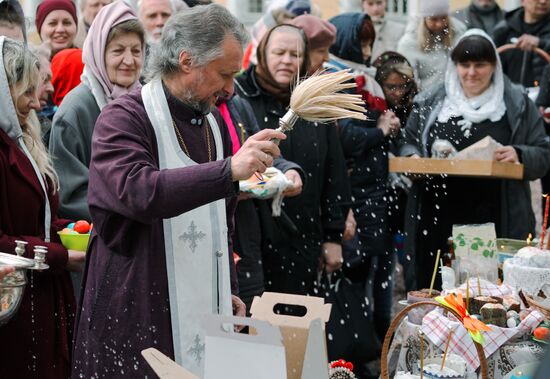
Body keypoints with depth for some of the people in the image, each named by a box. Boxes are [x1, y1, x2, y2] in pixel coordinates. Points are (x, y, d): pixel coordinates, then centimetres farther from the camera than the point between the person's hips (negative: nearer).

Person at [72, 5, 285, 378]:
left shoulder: (215, 124, 13)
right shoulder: (124, 119, -11)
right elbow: (138, 191, -30)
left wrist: (228, 290, 17)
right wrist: (230, 169, -35)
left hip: (206, 315, 7)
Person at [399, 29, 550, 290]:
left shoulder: (517, 104, 7)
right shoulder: (430, 102, 12)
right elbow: (407, 142, 20)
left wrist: (518, 155, -14)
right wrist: (413, 159, -2)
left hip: (493, 222, -2)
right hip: (437, 220, 2)